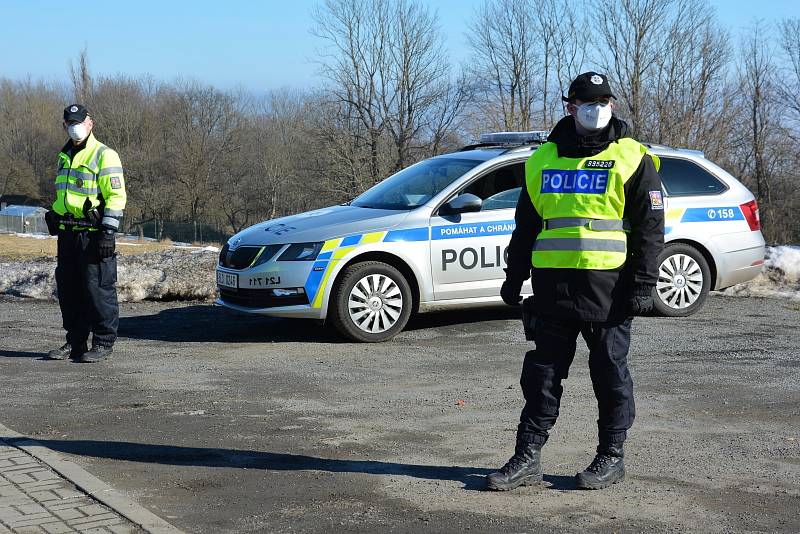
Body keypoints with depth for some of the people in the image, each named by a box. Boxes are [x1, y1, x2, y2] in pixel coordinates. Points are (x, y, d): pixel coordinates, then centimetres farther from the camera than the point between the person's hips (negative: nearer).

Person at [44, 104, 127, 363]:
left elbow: (116, 196, -12)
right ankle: (75, 342, 18)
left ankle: (103, 343, 4)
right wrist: (53, 215, 21)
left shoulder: (104, 156, -7)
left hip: (92, 233, -8)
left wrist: (108, 232, -18)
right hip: (67, 234, 8)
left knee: (98, 289, -4)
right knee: (68, 290, 10)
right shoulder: (65, 157, 18)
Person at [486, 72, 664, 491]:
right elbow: (526, 223, 18)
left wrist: (641, 285, -9)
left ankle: (611, 457, 17)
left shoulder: (632, 159, 1)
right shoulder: (543, 159, 13)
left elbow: (650, 228, -2)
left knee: (610, 373, 5)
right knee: (542, 372, 6)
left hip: (608, 286, -4)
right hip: (553, 285, 4)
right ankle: (527, 458, 11)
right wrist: (514, 276, 13)